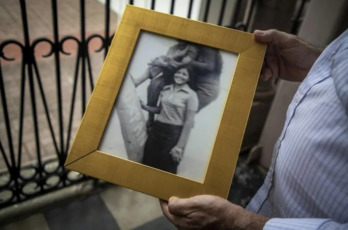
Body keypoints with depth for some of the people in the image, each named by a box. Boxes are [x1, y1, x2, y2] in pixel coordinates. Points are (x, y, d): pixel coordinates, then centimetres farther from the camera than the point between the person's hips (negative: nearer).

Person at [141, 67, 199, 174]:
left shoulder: (191, 95, -9)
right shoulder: (165, 89, 8)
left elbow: (189, 122, -12)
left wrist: (180, 146, -15)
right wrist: (146, 107, 3)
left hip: (174, 134, -5)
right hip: (156, 130, 5)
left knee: (166, 170, 9)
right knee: (147, 165, 12)